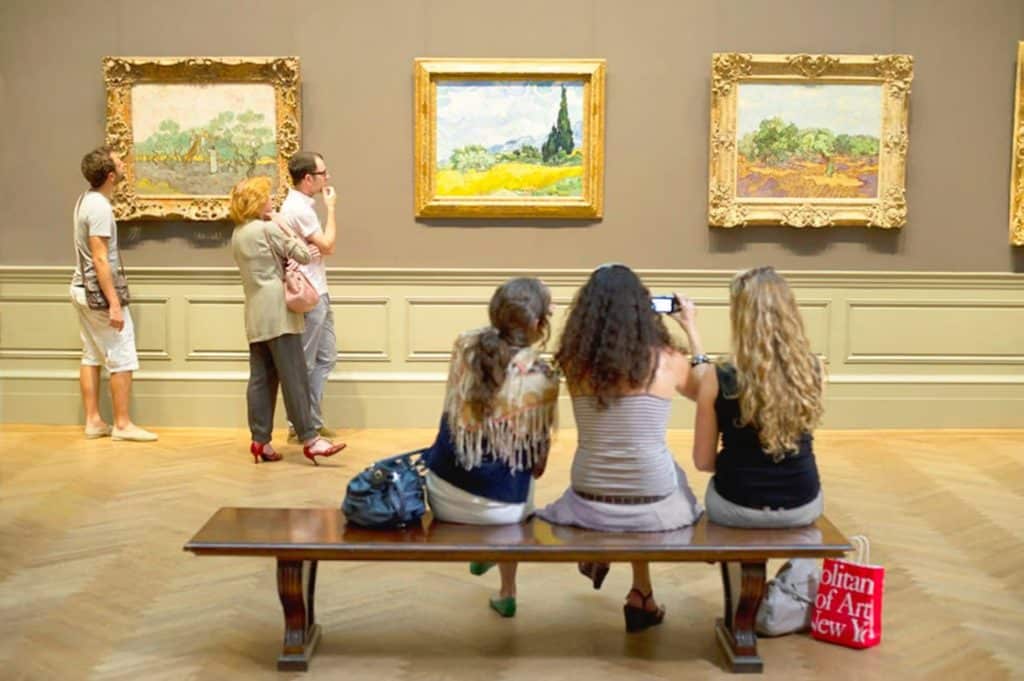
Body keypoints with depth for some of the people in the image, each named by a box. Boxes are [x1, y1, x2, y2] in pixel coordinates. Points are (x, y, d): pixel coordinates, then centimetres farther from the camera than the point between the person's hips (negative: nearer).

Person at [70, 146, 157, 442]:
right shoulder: (100, 207, -20)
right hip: (98, 291, -10)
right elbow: (100, 260, -24)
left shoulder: (87, 200, 10)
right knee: (122, 360, -2)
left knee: (91, 357, 12)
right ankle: (122, 424, 4)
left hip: (82, 289, 10)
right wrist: (114, 303, -24)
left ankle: (93, 421, 17)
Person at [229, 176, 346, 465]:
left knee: (261, 378, 7)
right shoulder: (267, 229, -9)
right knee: (295, 377, -8)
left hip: (255, 316, 9)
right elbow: (303, 254, -5)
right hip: (277, 312, -9)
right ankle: (309, 439, -8)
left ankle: (260, 440, 8)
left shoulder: (238, 233, 16)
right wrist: (284, 227, 4)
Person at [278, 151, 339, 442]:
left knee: (326, 358, 13)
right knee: (304, 364, -1)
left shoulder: (299, 204, 16)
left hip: (318, 294, 10)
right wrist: (331, 208, -7)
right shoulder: (299, 208, -17)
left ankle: (312, 421, 20)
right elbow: (328, 246, -14)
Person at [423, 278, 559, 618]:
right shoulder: (541, 378, -19)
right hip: (496, 508, -3)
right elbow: (538, 463, -8)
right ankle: (506, 593, 41)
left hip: (441, 494, 3)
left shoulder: (465, 345, -9)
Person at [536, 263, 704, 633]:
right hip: (654, 506, -2)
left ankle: (601, 552, 25)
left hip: (589, 505, 3)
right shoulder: (667, 361, -9)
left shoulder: (575, 362, -5)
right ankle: (640, 597, 33)